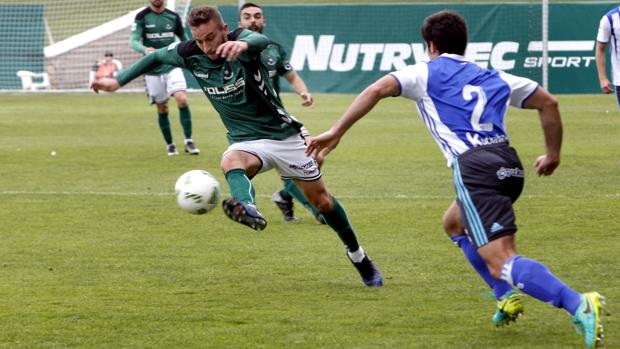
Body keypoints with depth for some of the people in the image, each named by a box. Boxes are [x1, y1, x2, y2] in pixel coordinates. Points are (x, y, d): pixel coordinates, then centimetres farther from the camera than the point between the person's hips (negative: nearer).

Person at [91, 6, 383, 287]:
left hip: (283, 134, -2)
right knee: (230, 162, -36)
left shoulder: (240, 41, -22)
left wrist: (244, 44, -71)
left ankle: (357, 255, 31)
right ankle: (249, 209, -67)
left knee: (322, 201, 7)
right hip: (247, 142, 2)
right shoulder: (191, 54, -10)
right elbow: (157, 57, 10)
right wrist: (118, 81, 5)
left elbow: (261, 40, -47)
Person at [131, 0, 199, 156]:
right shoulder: (142, 17, -4)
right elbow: (133, 41, -14)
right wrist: (145, 49, -34)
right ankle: (169, 144, 21)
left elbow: (184, 38, 18)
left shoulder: (173, 17, 4)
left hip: (172, 66, 1)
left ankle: (188, 141, -10)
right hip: (153, 70, -1)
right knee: (162, 108, 4)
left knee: (182, 99, -18)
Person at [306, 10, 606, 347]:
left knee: (502, 263, -14)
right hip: (509, 164, 6)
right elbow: (548, 102, 26)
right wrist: (553, 154, 36)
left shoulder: (426, 73, 14)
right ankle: (507, 297, 21)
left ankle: (579, 305, -36)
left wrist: (336, 132, 0)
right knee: (454, 223, 33)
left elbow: (378, 89, -1)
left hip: (474, 167, -6)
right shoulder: (494, 78, 27)